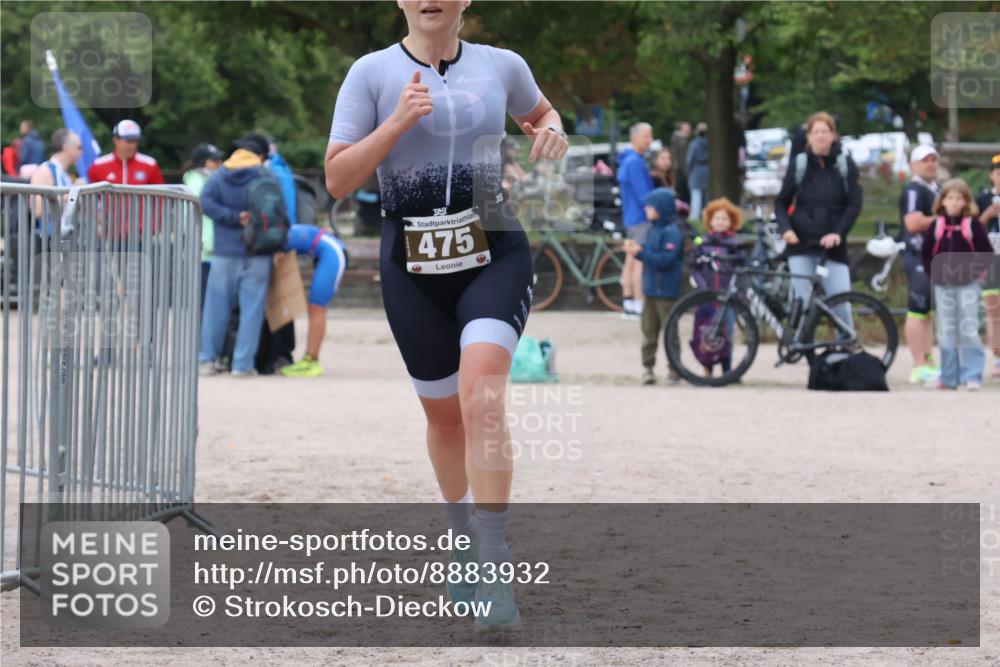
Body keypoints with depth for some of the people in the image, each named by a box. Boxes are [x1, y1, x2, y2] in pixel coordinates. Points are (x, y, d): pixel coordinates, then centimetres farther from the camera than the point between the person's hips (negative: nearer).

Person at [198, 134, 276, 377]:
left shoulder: (218, 176, 4)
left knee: (217, 305, 9)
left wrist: (234, 218, -11)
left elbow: (206, 202, -11)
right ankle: (242, 364, -4)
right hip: (257, 253, -2)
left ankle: (206, 359, 9)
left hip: (225, 251, 2)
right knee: (251, 308, 0)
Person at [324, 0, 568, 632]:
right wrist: (398, 122, -18)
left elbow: (541, 111, 26)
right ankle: (464, 545, 37)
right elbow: (338, 179, -6)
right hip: (413, 267, 1)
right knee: (444, 413, 11)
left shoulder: (501, 66, 4)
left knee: (481, 391, -22)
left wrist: (552, 132, 3)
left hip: (494, 254, -1)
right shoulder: (373, 73, -2)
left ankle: (495, 568, -24)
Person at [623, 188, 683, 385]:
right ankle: (648, 367, 9)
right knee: (649, 331, 6)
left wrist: (641, 252, -21)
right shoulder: (653, 230, 12)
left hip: (666, 291, -8)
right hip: (650, 288, 8)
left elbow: (666, 259, -23)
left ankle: (675, 369, 7)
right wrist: (635, 249, 0)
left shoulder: (671, 232, -15)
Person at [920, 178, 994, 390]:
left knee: (969, 331, -6)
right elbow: (925, 253, 9)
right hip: (942, 285, 3)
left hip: (967, 284, -3)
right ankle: (948, 377, 12)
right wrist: (932, 273, 0)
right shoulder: (935, 225, 3)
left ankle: (972, 377, -5)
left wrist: (978, 272, -7)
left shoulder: (973, 224, -4)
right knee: (946, 332, 7)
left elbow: (987, 253, -1)